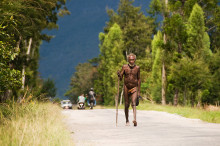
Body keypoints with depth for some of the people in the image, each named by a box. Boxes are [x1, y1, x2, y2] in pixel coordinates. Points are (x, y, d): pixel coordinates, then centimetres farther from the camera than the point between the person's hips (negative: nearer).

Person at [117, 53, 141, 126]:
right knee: (126, 105, 8)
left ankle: (135, 120, -34)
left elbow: (139, 79, 8)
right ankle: (127, 121, 24)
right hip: (126, 88, 1)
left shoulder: (137, 68, 1)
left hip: (134, 88, -1)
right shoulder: (124, 67, -1)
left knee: (133, 103, -19)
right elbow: (120, 78, -2)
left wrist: (139, 91, 6)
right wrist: (119, 75, -27)